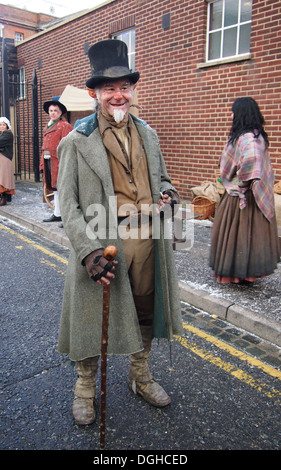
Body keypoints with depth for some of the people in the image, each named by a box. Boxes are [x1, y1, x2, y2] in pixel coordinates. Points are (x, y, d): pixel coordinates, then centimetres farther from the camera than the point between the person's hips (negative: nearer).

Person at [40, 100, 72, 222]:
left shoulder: (64, 126, -6)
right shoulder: (47, 127, 20)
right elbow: (45, 146, 20)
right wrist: (43, 162, 14)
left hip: (59, 161, -8)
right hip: (48, 161, 8)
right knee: (55, 188, 14)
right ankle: (57, 214, 24)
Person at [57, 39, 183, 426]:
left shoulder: (147, 134, 12)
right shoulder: (77, 141, -5)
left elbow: (160, 177, 22)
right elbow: (68, 204, -9)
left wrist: (168, 192, -3)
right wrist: (88, 250, -21)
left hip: (147, 238, 5)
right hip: (103, 241, -5)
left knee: (145, 311, 18)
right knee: (93, 316, 8)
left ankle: (140, 376, 42)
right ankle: (85, 387, 34)